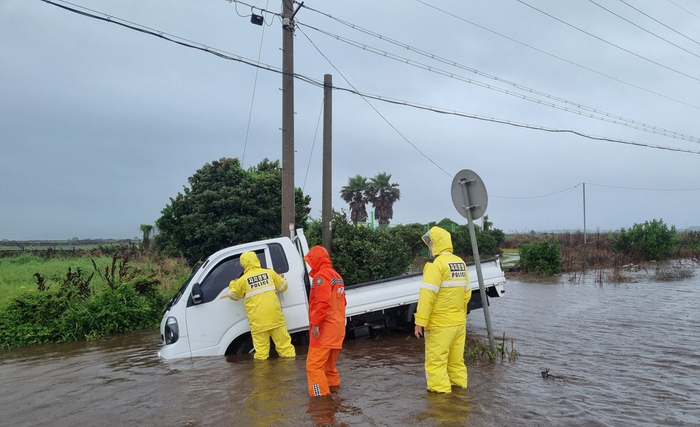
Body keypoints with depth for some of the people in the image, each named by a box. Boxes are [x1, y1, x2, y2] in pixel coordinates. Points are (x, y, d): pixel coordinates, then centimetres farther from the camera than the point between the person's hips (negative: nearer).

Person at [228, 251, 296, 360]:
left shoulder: (243, 280, -2)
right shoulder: (269, 273, 3)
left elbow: (233, 295, 13)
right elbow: (282, 287, 13)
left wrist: (232, 284, 33)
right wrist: (282, 279, 36)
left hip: (258, 322, -2)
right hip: (275, 317, 2)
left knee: (261, 349, 5)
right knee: (284, 343, 11)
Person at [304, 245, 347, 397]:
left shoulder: (321, 276, -13)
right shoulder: (336, 276, 17)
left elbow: (322, 302, -25)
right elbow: (342, 302, 21)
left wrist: (315, 323, -23)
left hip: (324, 329, -10)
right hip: (336, 328, 10)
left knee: (314, 365, -9)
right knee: (328, 364, 19)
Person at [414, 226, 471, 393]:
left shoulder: (436, 264, -16)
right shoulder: (461, 263, 8)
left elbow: (427, 295, -20)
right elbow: (467, 292, 13)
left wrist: (420, 321, -17)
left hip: (440, 324, -8)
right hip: (459, 322, 8)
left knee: (436, 359, 2)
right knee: (456, 358, 19)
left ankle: (440, 389, 6)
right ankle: (459, 383, 28)